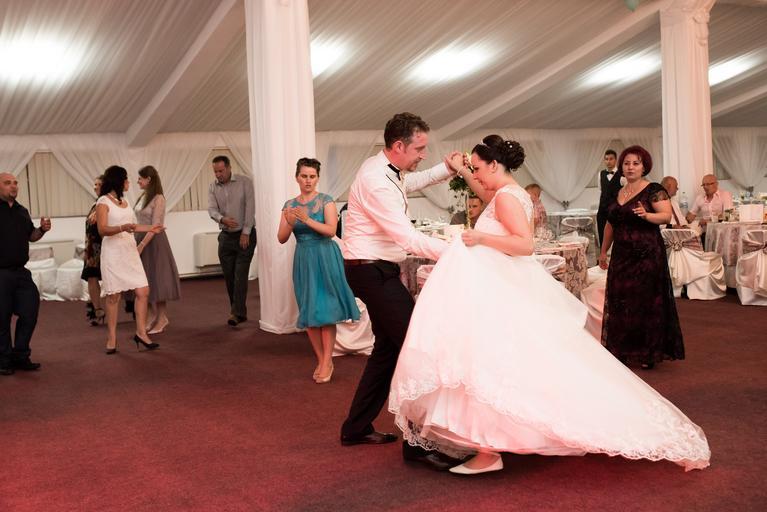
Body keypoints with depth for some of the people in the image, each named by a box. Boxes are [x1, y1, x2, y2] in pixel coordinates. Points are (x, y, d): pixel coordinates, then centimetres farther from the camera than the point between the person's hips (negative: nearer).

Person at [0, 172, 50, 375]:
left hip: (21, 272, 6)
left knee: (30, 312, 6)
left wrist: (42, 229, 3)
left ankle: (20, 356, 20)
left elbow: (30, 236, 23)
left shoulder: (22, 211, 14)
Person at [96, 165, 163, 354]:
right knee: (114, 296, -1)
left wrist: (149, 228, 23)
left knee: (143, 291, -1)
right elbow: (103, 230, -15)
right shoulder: (103, 202, -6)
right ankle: (112, 338, 7)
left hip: (130, 251, 7)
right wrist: (123, 228, -30)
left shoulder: (124, 201, 15)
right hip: (113, 252, -6)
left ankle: (141, 332, 8)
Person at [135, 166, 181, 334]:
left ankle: (162, 318, 8)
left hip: (154, 241, -7)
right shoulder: (142, 197, 9)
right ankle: (154, 316, 19)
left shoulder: (158, 199, -12)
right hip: (141, 238, 7)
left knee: (156, 278, -1)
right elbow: (140, 223, 10)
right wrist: (137, 242, 2)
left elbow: (155, 226, -16)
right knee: (146, 281, 9)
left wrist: (141, 245, -19)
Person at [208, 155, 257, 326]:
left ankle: (238, 312, -11)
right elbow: (211, 209, -6)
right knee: (229, 276, 6)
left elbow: (250, 207, -10)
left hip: (245, 235, -4)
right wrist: (222, 219, -28)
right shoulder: (213, 187, 4)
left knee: (240, 275, -11)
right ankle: (237, 311, 17)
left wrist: (246, 232, -14)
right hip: (226, 236, 4)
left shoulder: (244, 182, -6)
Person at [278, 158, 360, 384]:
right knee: (309, 313, 5)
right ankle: (321, 360, 17)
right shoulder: (290, 205, 8)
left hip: (325, 258, -4)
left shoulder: (326, 201, -3)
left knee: (325, 310, -5)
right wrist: (290, 223, -18)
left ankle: (327, 362, 1)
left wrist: (307, 220, -26)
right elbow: (281, 238, 2)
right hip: (303, 260, 4)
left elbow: (331, 230, -15)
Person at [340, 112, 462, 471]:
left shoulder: (386, 170, 9)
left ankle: (356, 428, 25)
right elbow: (408, 238, -27)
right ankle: (418, 442, -11)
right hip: (372, 270, -11)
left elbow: (412, 182, 31)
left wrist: (447, 169, 14)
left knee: (389, 346, 16)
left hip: (376, 270, 11)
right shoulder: (377, 180, -22)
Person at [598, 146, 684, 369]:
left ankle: (649, 354, 7)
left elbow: (667, 216, -15)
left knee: (647, 303, -2)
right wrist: (604, 251, 21)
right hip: (621, 256, 6)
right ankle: (623, 350, 16)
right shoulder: (617, 193, 14)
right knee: (620, 303, 6)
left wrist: (646, 215, -32)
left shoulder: (654, 190, -4)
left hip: (647, 256, -6)